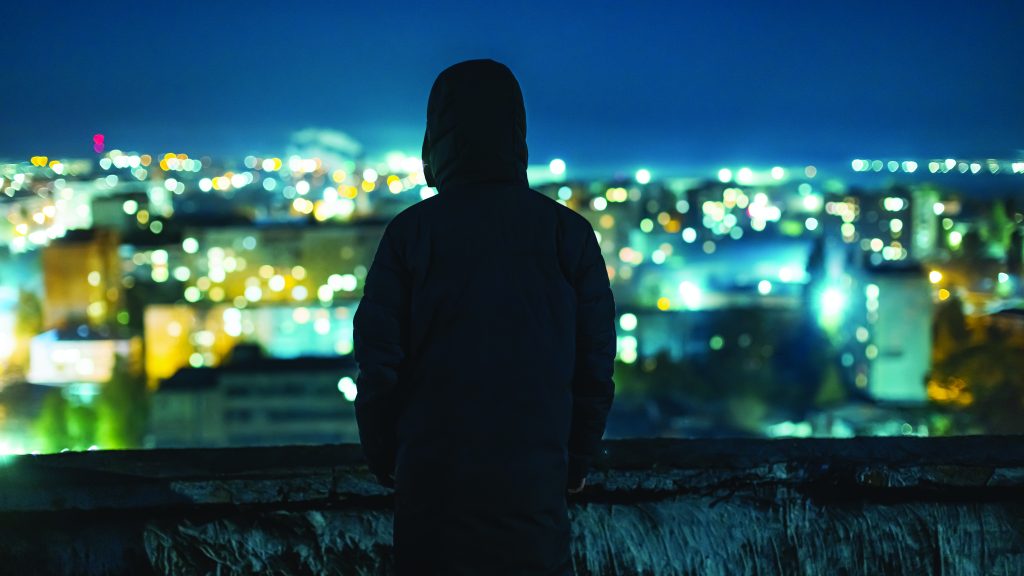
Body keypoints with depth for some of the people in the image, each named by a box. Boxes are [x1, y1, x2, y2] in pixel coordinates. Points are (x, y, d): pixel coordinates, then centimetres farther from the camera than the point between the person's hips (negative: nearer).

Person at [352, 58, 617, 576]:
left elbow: (378, 364, -4)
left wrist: (384, 459, 10)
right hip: (534, 483, 1)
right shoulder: (568, 231, 0)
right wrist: (578, 461, 14)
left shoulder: (410, 231, -4)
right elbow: (596, 366, 1)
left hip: (433, 480, -1)